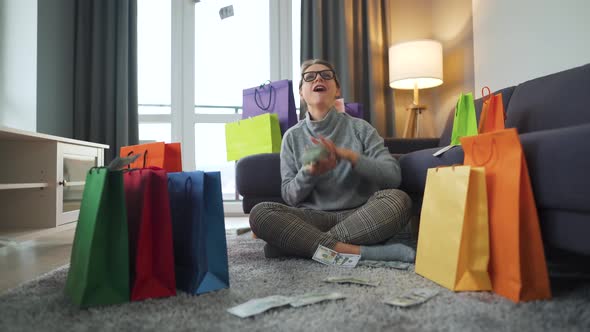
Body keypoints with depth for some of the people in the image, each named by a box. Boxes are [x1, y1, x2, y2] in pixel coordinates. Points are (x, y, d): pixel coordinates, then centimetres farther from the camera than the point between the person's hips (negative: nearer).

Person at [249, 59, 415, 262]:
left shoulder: (359, 128, 5)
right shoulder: (292, 136, 8)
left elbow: (393, 176, -4)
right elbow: (289, 196, 4)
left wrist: (347, 154, -18)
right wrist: (309, 172, -17)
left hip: (360, 215, 0)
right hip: (313, 217, 1)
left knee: (397, 199, -30)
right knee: (260, 213, -25)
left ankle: (300, 243, -24)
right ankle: (357, 251, -28)